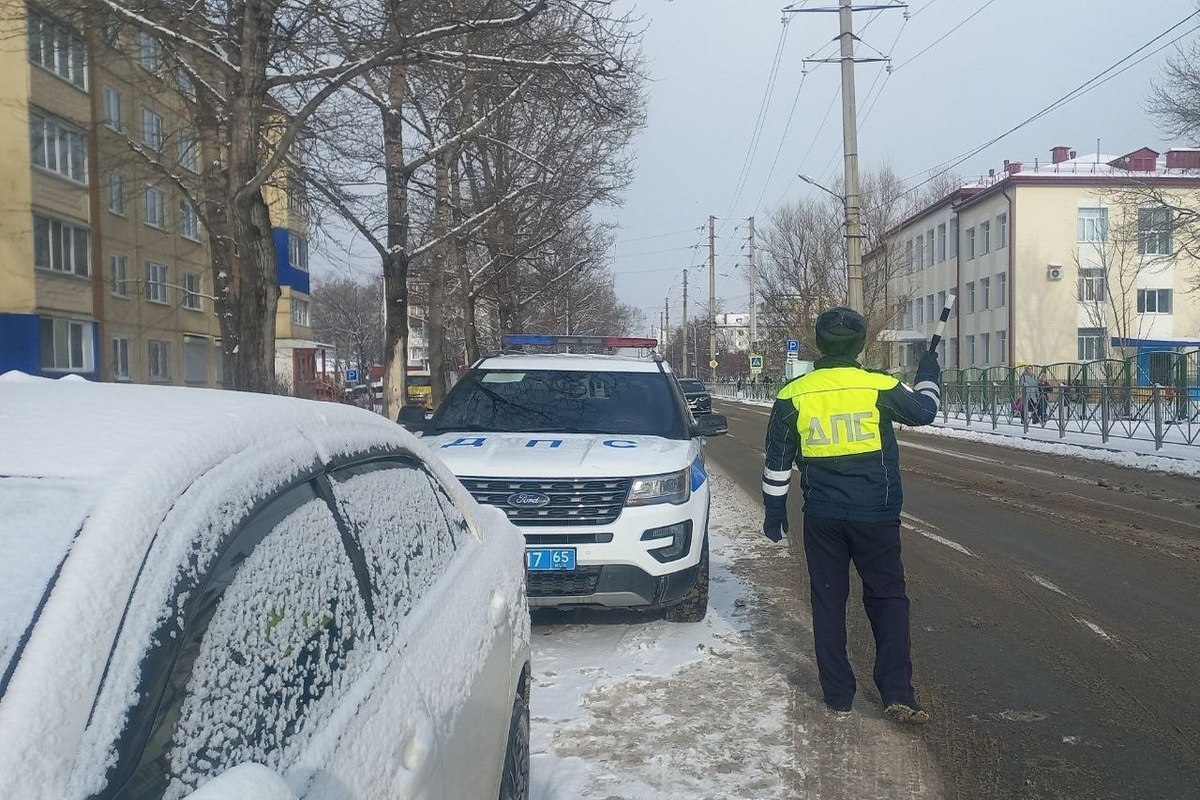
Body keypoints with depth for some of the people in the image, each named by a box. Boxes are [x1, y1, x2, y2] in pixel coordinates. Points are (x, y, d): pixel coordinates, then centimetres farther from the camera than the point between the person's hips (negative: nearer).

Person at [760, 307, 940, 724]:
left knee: (828, 602, 11)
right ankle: (897, 694, 5)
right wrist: (929, 375, 29)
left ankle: (838, 695, 16)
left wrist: (774, 510, 14)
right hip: (876, 516, -1)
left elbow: (777, 461, 3)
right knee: (887, 598, 11)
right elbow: (924, 411, 10)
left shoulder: (794, 395, -3)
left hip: (822, 517, 1)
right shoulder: (879, 387, -9)